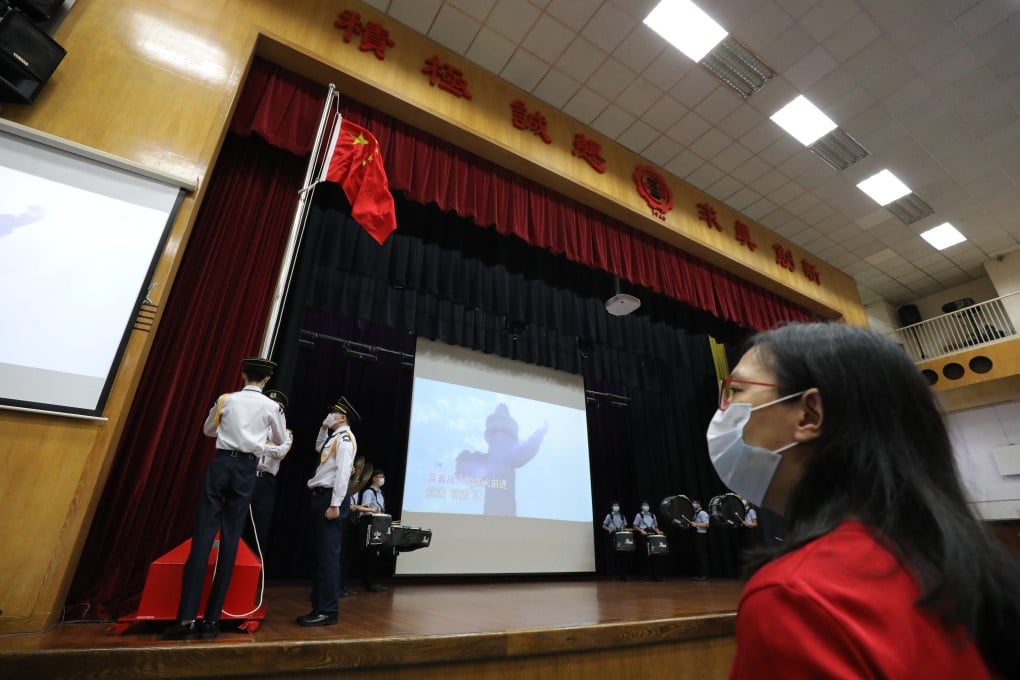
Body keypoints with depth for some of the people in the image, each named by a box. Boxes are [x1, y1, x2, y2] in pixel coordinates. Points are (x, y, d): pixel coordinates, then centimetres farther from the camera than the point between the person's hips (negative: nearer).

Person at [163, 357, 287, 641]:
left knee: (203, 536, 0)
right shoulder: (272, 406, 2)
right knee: (230, 541, 4)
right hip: (247, 469, 0)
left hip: (221, 463, 1)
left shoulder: (226, 399, 5)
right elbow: (280, 440, 17)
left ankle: (186, 619, -3)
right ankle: (211, 621, 8)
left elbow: (208, 430, 22)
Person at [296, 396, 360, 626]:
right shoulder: (334, 437, 17)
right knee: (320, 555, 14)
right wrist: (323, 428, 23)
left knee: (328, 555, -6)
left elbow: (343, 472, -19)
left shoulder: (345, 438, -12)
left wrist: (335, 505, -23)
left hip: (330, 498, -10)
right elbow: (319, 448, 39)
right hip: (320, 496, 10)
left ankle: (329, 611, 1)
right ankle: (319, 606, 23)